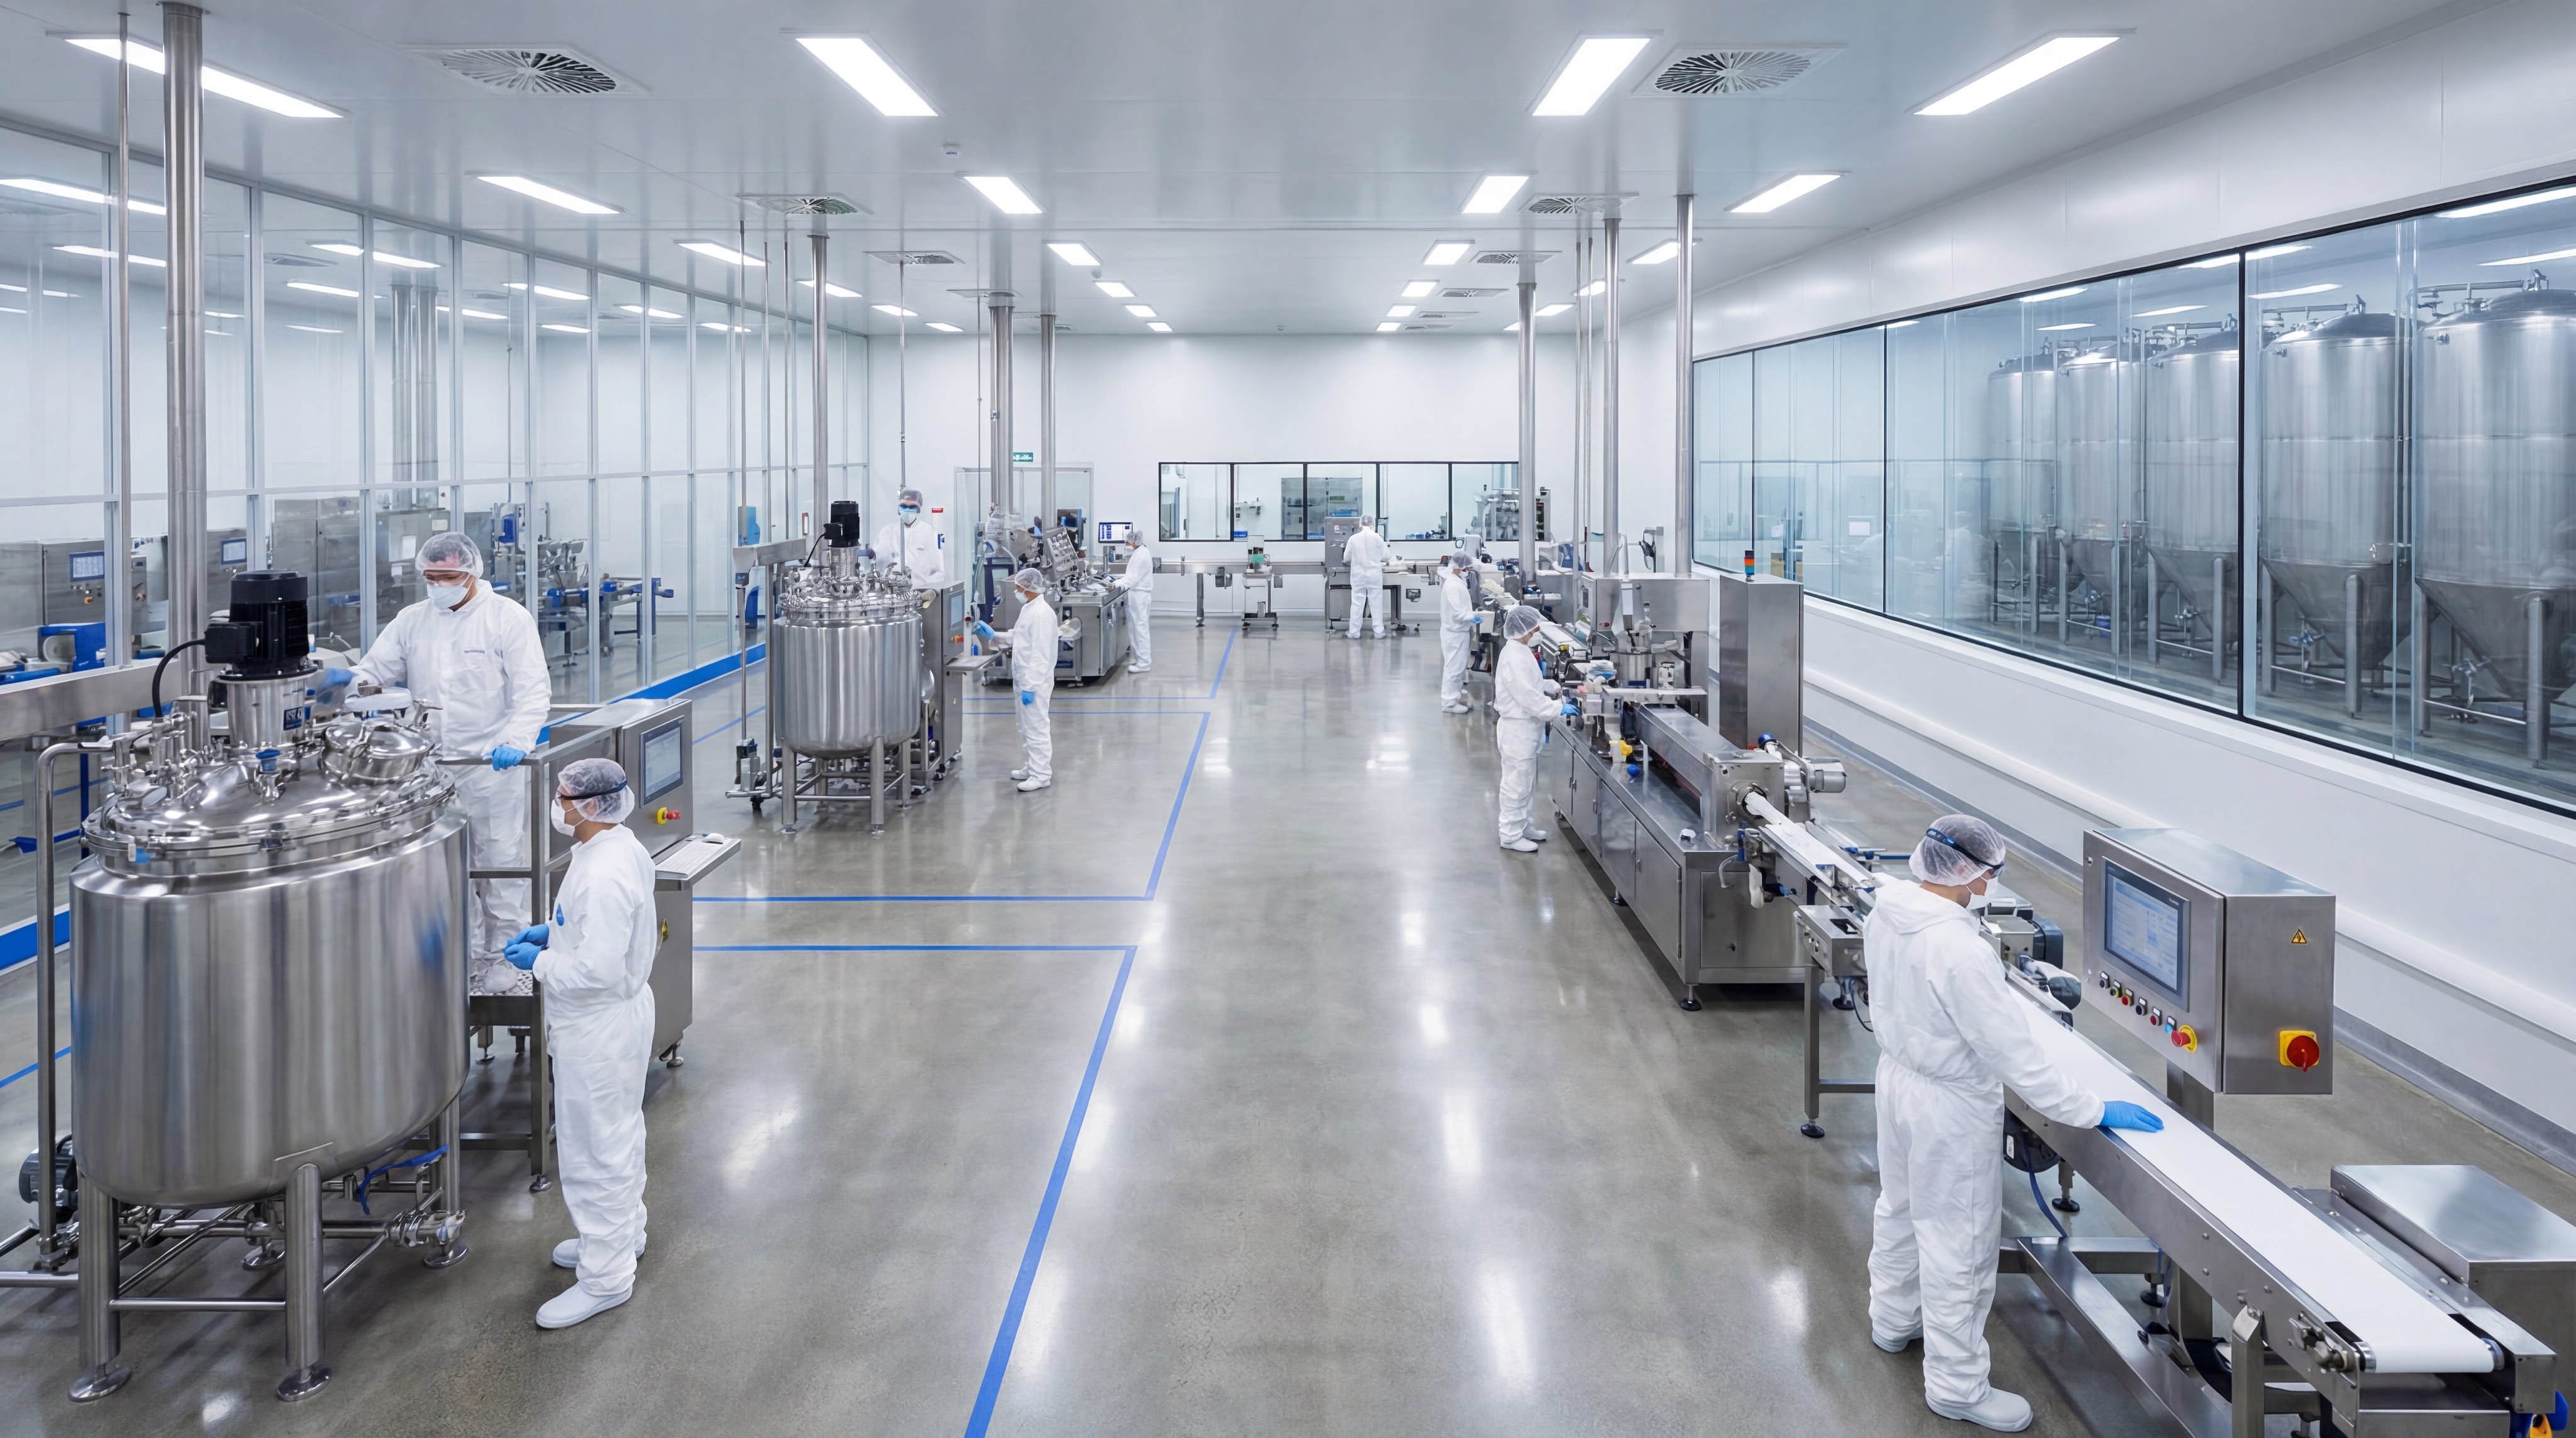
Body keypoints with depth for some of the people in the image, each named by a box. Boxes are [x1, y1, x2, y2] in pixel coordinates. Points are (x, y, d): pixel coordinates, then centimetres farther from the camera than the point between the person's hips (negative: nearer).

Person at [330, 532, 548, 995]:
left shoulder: (509, 619, -3)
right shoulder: (412, 621, 11)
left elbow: (533, 691, -10)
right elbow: (378, 669, 12)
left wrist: (516, 741, -25)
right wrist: (349, 678, -12)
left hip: (493, 764, -4)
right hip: (432, 767, 4)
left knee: (500, 863, 2)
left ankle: (503, 956, 13)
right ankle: (463, 955, 21)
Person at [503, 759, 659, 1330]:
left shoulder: (606, 874, -30)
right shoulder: (620, 849, 3)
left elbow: (598, 969, -31)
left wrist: (539, 962, -16)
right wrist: (553, 930, 8)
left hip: (600, 1030, -11)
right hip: (607, 1022, 11)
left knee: (596, 1152, 0)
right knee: (615, 1138, 25)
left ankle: (606, 1277, 11)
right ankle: (621, 1233, 43)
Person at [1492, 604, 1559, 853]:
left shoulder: (1521, 652, 9)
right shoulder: (1514, 658, -23)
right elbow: (1528, 697, -26)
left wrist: (1553, 687, 6)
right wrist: (1557, 710, -23)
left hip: (1526, 728, 10)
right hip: (1517, 729, -10)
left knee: (1526, 783, 21)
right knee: (1517, 784, 0)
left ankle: (1523, 826, 34)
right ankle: (1512, 836, 10)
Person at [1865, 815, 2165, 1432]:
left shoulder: (1885, 913, -9)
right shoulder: (1960, 951, -35)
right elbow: (2017, 1057, -29)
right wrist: (2094, 1112, -18)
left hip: (1898, 1075, 9)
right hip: (1951, 1106, -9)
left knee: (1900, 1208, 29)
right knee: (1958, 1246, 9)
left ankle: (1892, 1319, 52)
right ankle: (1956, 1386, 25)